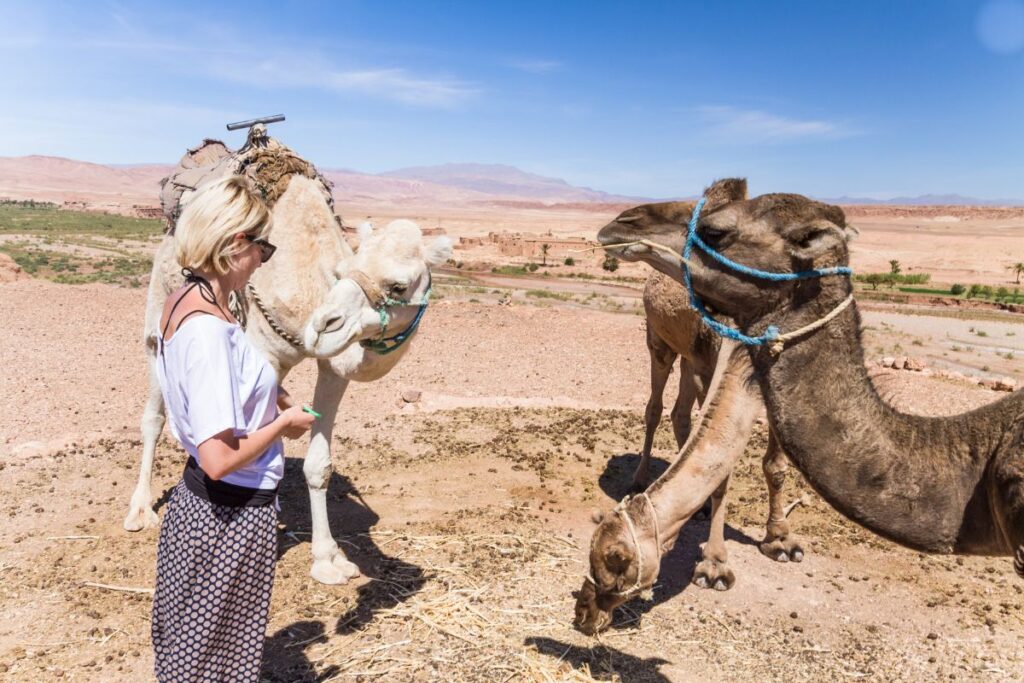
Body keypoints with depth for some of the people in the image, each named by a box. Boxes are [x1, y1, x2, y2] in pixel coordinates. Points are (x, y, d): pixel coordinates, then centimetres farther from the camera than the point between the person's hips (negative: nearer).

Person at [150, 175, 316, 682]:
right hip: (233, 515, -9)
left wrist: (265, 392, 5)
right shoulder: (207, 328, -28)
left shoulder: (182, 302, 1)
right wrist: (284, 423, -14)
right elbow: (220, 458, -29)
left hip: (199, 501, 9)